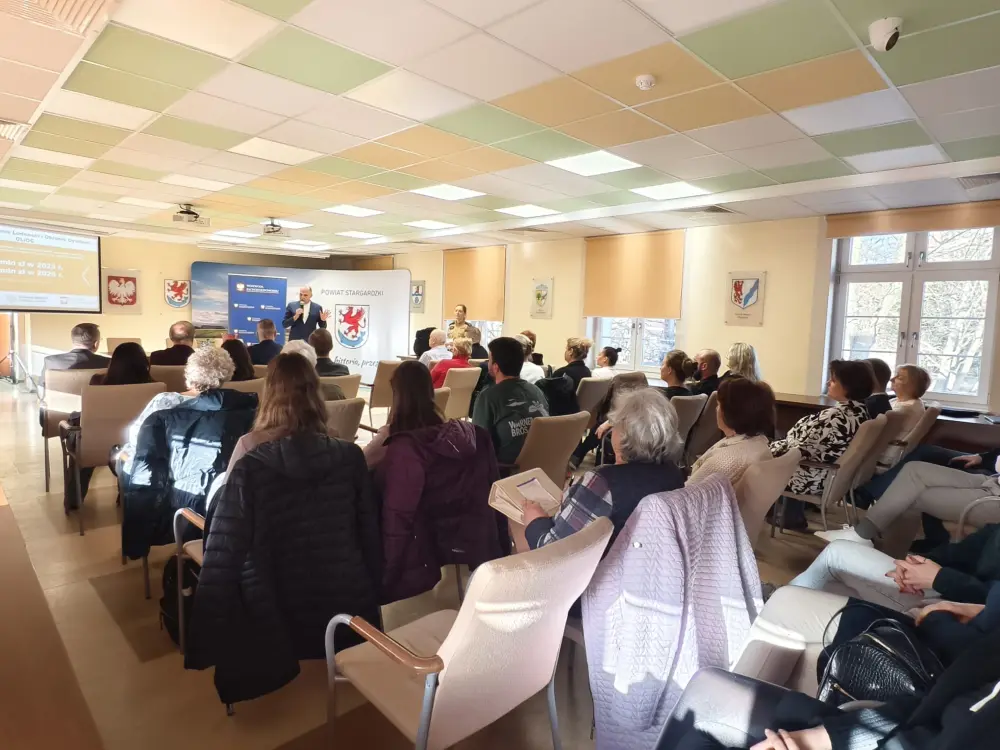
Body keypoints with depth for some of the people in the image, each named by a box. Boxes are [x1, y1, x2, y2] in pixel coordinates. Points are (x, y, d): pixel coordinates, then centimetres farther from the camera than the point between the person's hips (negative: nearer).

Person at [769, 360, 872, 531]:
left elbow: (800, 450, -25)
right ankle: (794, 518, 27)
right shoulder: (861, 411, -1)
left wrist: (772, 448, -8)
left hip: (813, 480, -8)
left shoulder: (835, 417, -30)